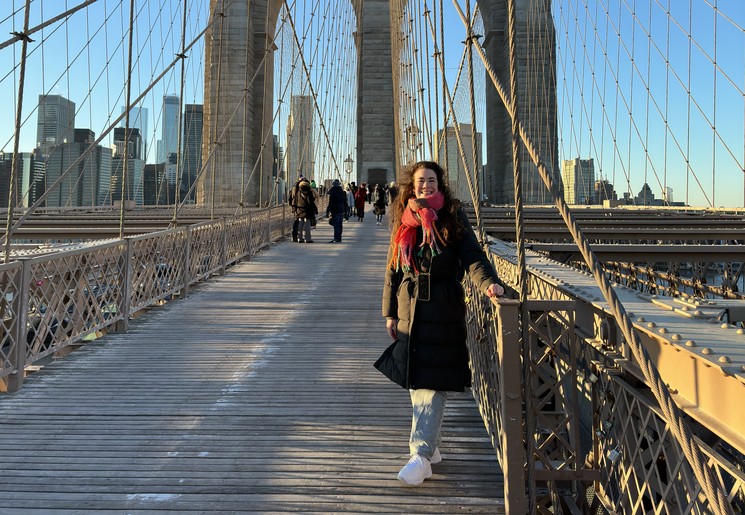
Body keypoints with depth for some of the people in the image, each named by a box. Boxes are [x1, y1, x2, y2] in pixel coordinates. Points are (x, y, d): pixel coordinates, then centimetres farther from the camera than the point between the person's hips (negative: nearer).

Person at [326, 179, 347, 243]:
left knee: (336, 225, -7)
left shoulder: (332, 192, -10)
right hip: (341, 211, 7)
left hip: (335, 211, -7)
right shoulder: (343, 192, 11)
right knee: (339, 225, 12)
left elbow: (330, 203, -14)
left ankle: (336, 239, -9)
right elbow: (345, 203, 15)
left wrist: (327, 211, -9)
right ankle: (339, 238, 16)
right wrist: (345, 212, 21)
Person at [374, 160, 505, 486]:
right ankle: (430, 446, 25)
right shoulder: (403, 220, 9)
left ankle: (421, 455, -6)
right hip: (409, 309, 4)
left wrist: (488, 282, -29)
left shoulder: (453, 216, 0)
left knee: (432, 381, -8)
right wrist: (390, 312, 10)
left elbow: (472, 255, -9)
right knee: (414, 380, 9)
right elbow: (393, 269, 12)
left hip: (443, 309, -4)